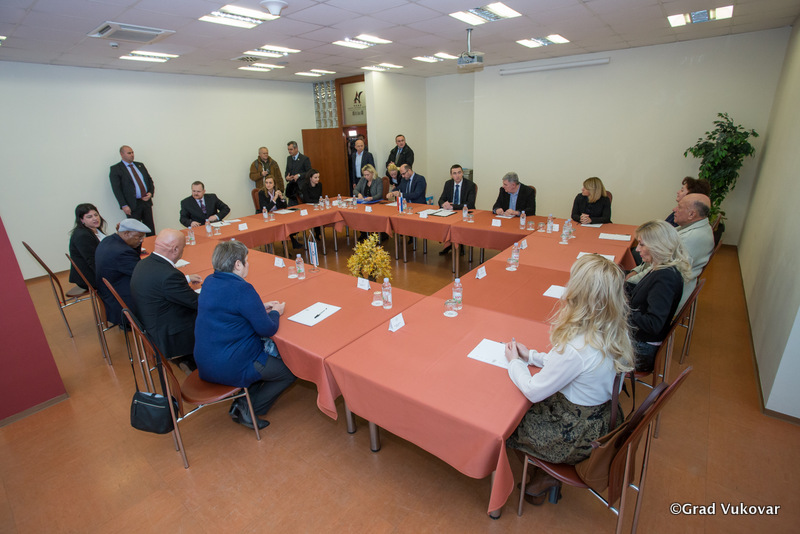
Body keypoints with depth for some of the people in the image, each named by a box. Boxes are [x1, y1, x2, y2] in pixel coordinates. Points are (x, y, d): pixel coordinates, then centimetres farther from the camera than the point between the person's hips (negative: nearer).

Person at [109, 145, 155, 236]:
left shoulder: (140, 165, 16)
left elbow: (150, 180, 18)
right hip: (132, 205, -5)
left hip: (146, 201, 5)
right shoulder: (115, 169, -1)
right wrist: (124, 205, -16)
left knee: (151, 229, 8)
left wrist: (151, 193, -2)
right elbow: (116, 189, -8)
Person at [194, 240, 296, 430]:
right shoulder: (242, 289, -24)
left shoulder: (209, 282, 3)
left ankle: (242, 403, 19)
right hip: (230, 368, -9)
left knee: (272, 351, 24)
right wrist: (276, 312, 1)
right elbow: (268, 329, -19)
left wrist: (261, 307, 14)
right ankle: (248, 409, 6)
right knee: (290, 372, 4)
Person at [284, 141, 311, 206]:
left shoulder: (305, 159, -5)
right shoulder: (288, 158, 14)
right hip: (291, 187, 5)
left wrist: (299, 175, -18)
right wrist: (287, 177, 0)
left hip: (302, 187, -5)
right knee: (292, 206, 4)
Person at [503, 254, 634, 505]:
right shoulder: (616, 332, -11)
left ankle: (545, 475, 28)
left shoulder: (575, 347, -36)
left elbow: (533, 392, -23)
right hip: (600, 420, 7)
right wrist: (532, 356, 3)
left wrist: (514, 362, -5)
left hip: (575, 438, -7)